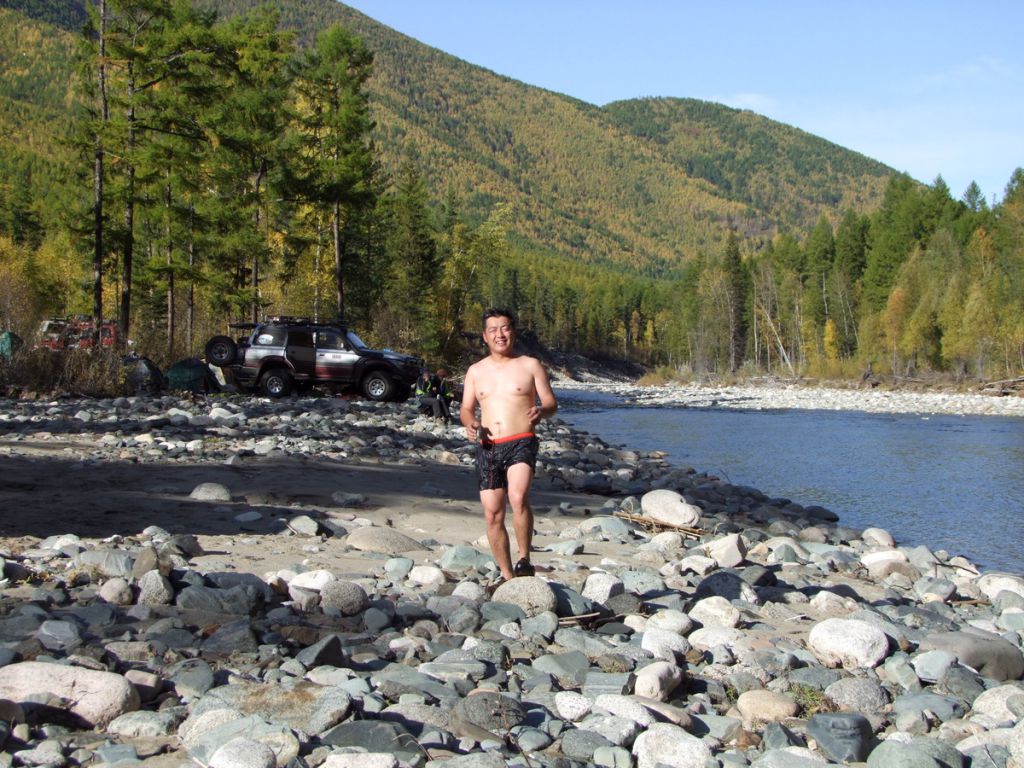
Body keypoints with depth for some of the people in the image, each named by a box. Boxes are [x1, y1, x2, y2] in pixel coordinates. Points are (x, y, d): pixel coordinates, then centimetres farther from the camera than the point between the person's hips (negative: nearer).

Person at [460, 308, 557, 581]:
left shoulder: (530, 365, 5)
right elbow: (466, 409, 18)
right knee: (493, 515, 2)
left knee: (518, 498, -30)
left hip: (521, 443, -4)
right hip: (487, 447, 4)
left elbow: (551, 403, 4)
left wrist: (541, 411, -20)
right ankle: (508, 575, 16)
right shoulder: (476, 371, 14)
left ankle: (524, 560, -16)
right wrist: (469, 422, -6)